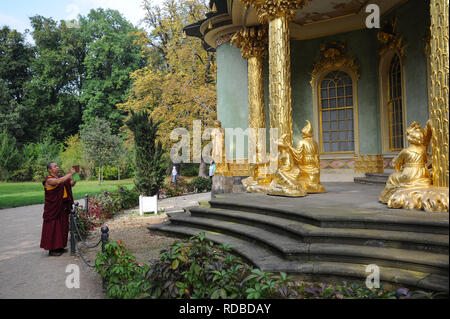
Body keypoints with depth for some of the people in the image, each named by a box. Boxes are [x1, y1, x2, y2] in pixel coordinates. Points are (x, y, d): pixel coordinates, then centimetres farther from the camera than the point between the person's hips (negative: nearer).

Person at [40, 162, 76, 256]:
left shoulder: (61, 177, 10)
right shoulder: (49, 180, -13)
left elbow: (72, 183, 8)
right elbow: (59, 181, -32)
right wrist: (70, 174, -30)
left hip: (63, 207, 8)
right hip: (53, 209, -8)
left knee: (63, 227, 12)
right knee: (53, 228, -1)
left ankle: (60, 247, 23)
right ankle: (52, 250, 8)